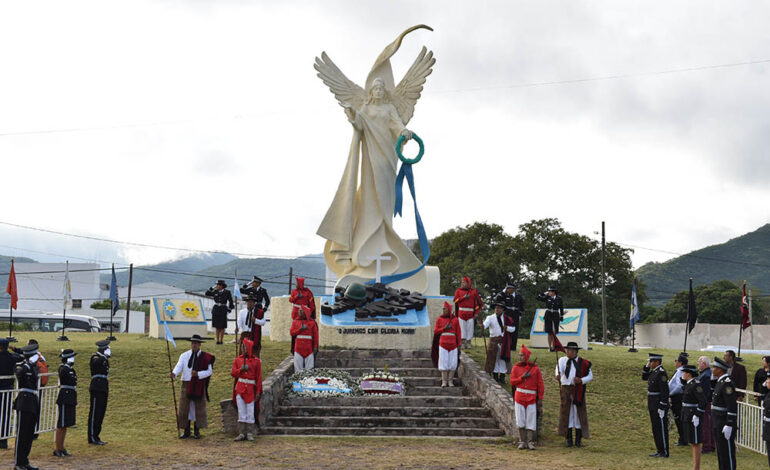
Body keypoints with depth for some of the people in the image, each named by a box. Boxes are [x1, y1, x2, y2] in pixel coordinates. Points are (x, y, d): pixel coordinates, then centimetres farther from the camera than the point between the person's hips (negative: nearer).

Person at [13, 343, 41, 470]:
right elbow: (20, 373, -35)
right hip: (24, 404, -8)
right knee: (22, 434, -5)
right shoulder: (21, 367, -9)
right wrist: (30, 362, -31)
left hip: (34, 402, 8)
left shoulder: (34, 367, 14)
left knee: (30, 434, 11)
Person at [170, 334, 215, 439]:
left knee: (198, 407, 2)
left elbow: (209, 371, -4)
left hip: (199, 386, -2)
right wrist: (174, 373, -32)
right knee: (184, 407, 3)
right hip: (186, 384, 2)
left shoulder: (205, 357, 0)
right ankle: (186, 431, 14)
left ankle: (197, 431, 12)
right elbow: (179, 366, -11)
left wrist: (198, 374, -20)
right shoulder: (184, 355, 5)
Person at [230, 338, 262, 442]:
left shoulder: (256, 361, 0)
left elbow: (259, 378, -1)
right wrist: (241, 369, -15)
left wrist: (258, 392, -5)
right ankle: (242, 433, 8)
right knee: (241, 412, 3)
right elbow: (233, 373, 4)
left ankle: (250, 433, 7)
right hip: (240, 389, 2)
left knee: (250, 412, 0)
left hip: (250, 389, -2)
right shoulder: (237, 360, 9)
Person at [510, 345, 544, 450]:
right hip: (519, 397, 1)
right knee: (521, 421, 2)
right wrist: (522, 377, -13)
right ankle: (522, 442, 9)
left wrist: (540, 399, -3)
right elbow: (512, 382, 2)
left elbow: (540, 385, 1)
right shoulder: (516, 367, 5)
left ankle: (530, 442, 5)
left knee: (531, 421, -1)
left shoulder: (535, 368, 1)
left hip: (532, 398, -1)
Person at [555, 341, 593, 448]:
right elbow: (559, 369, -15)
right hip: (566, 389, 1)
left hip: (578, 390, -1)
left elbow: (590, 376, 6)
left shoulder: (583, 363, 5)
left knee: (578, 412, -1)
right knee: (566, 412, 1)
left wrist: (581, 380, -13)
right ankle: (568, 439, 7)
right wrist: (558, 375, -39)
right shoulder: (562, 360, 5)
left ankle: (578, 439, 6)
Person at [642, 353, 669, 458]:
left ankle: (664, 453, 3)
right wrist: (646, 366, 9)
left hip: (659, 406, -10)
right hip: (653, 406, 10)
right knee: (656, 429, 14)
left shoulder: (661, 373, -18)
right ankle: (660, 451, 21)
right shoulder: (654, 371, 11)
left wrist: (662, 408, -22)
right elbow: (644, 377, 25)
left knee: (661, 429, -3)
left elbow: (664, 391, -21)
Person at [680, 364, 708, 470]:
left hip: (694, 417, -10)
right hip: (687, 417, 10)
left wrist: (697, 416, -22)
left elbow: (703, 401, -21)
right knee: (692, 443, 14)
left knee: (695, 443, -3)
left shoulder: (696, 385, -18)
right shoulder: (688, 384, 11)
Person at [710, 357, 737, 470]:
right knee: (720, 451, 16)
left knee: (727, 452, -4)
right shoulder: (720, 381, 13)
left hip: (725, 423, -10)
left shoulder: (727, 383, -18)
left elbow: (732, 406, -23)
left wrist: (729, 425, -24)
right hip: (717, 423, 10)